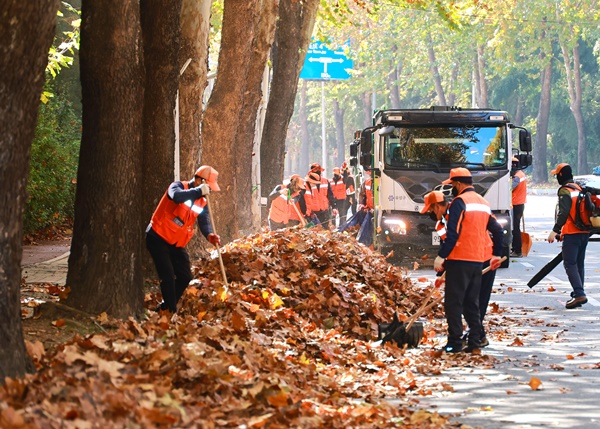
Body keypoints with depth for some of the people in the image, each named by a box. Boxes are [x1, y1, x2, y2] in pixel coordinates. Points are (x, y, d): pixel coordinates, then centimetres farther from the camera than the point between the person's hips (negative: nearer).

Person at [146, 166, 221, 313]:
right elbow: (176, 196, -38)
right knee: (168, 277, -14)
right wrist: (199, 191, -33)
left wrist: (209, 235, -31)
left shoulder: (202, 202, 5)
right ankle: (171, 312, -8)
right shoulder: (178, 186, -12)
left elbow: (205, 222, -9)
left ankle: (164, 309, 19)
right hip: (158, 238, -7)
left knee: (185, 278, 5)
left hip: (177, 244, 7)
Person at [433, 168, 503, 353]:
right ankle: (475, 340, 12)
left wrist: (441, 256, -18)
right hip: (478, 261, 8)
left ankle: (454, 342, -7)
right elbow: (497, 230, 19)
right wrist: (497, 254, 27)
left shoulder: (459, 202, -10)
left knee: (453, 302, -4)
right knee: (472, 302, 14)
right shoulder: (483, 203, 16)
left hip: (459, 261, -8)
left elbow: (453, 233, -19)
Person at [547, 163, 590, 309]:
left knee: (570, 264, -9)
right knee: (579, 263, 14)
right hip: (585, 232, 8)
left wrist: (555, 231, -19)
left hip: (571, 233, -8)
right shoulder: (579, 188, 15)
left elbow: (563, 213, -20)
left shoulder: (565, 191, -10)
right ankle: (578, 294, 16)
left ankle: (579, 293, -22)